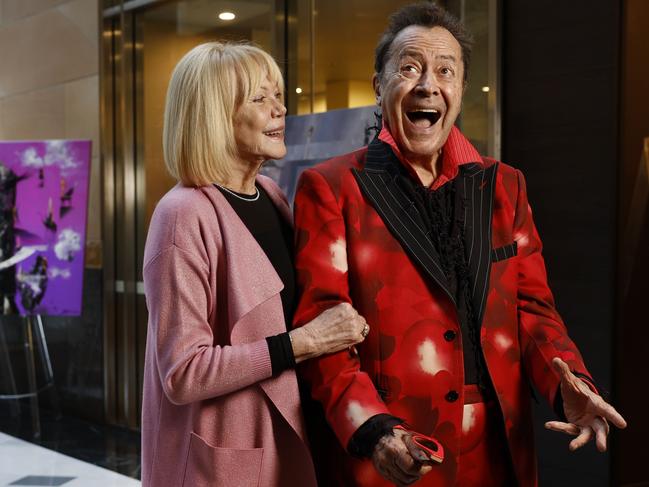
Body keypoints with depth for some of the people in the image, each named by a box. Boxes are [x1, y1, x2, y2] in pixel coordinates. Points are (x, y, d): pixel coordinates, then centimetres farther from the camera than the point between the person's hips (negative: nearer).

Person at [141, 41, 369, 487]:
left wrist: (335, 331, 0)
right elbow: (183, 374, -21)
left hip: (286, 441, 7)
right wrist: (302, 343, -21)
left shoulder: (272, 197, 4)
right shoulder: (186, 216, -18)